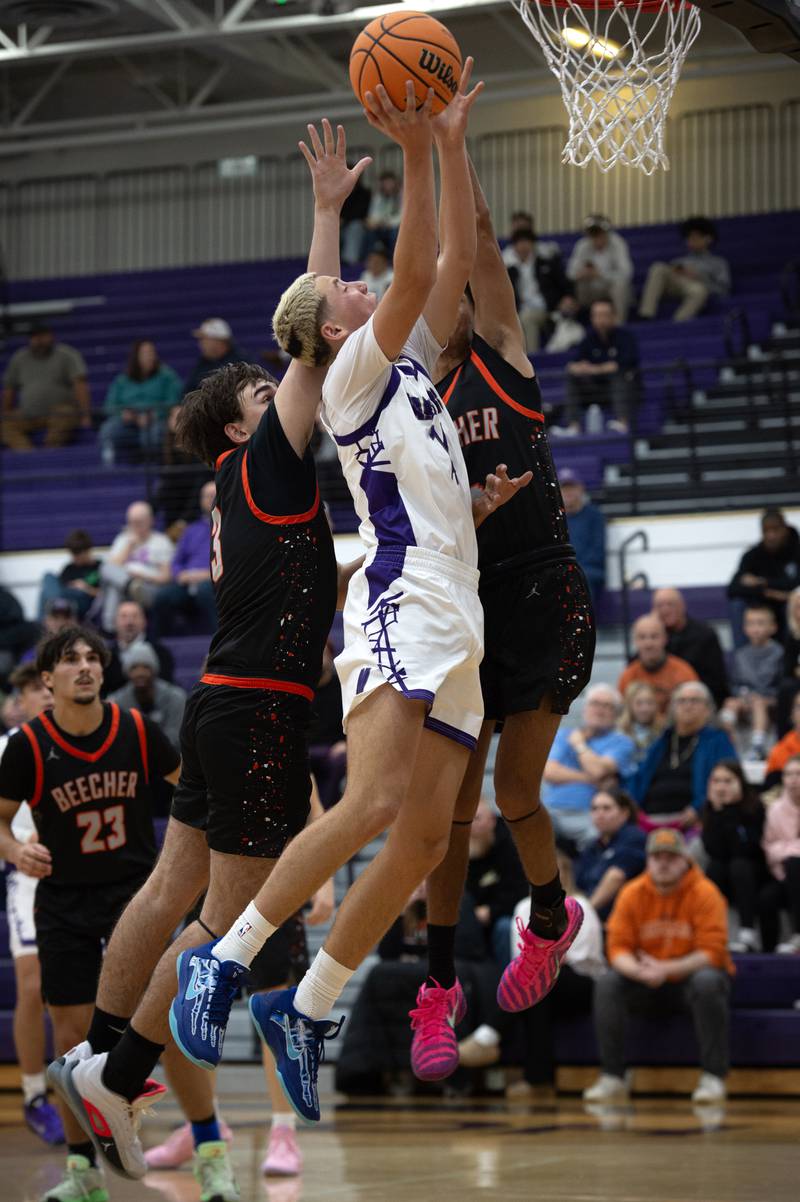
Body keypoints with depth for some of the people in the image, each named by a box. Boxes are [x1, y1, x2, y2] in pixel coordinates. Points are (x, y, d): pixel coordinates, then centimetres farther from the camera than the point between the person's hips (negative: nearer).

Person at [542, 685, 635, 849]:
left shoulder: (621, 742, 13)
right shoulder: (562, 736, 24)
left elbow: (597, 771, -7)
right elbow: (550, 772, 6)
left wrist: (578, 743, 11)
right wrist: (589, 779, -4)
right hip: (551, 810, 3)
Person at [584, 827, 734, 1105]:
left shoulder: (705, 893, -12)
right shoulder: (632, 893, -2)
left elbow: (712, 952, -18)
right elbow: (618, 948, -6)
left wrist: (666, 969, -29)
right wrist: (639, 971, -29)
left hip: (689, 977, -3)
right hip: (648, 987, 3)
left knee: (707, 981, -36)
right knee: (607, 984, -22)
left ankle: (713, 1078, -29)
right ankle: (612, 1079, -20)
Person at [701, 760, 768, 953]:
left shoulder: (755, 806, -15)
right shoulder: (710, 808, -6)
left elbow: (744, 850, -26)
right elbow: (714, 851, -18)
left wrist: (730, 811, -28)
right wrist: (717, 811, -24)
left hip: (755, 877, -3)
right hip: (725, 880, 3)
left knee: (739, 865, -32)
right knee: (713, 868, -27)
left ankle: (748, 934, -38)